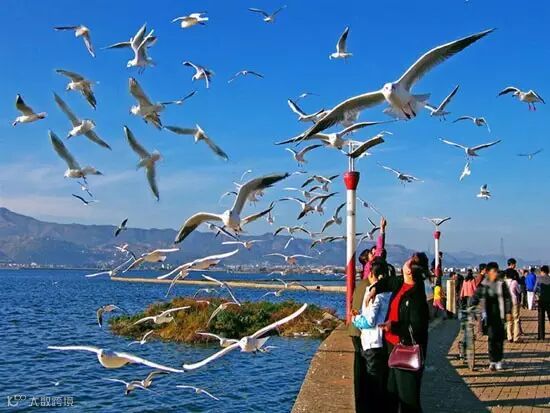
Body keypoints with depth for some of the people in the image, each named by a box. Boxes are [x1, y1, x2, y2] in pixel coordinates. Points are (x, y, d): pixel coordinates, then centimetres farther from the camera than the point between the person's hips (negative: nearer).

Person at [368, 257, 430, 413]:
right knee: (391, 390, 23)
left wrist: (394, 326, -31)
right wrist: (375, 289, 8)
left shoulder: (416, 295, -24)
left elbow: (417, 328, -25)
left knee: (407, 394, 2)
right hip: (392, 345, 9)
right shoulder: (400, 283, 0)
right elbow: (387, 281, 25)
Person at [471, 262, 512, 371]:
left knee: (500, 337, 3)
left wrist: (508, 312, -2)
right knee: (492, 337, -5)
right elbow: (476, 297, 8)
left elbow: (507, 298, 3)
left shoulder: (501, 284, 0)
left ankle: (499, 360, 16)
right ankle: (492, 361, 0)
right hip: (489, 314, 0)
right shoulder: (483, 285, 3)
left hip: (500, 314, 0)